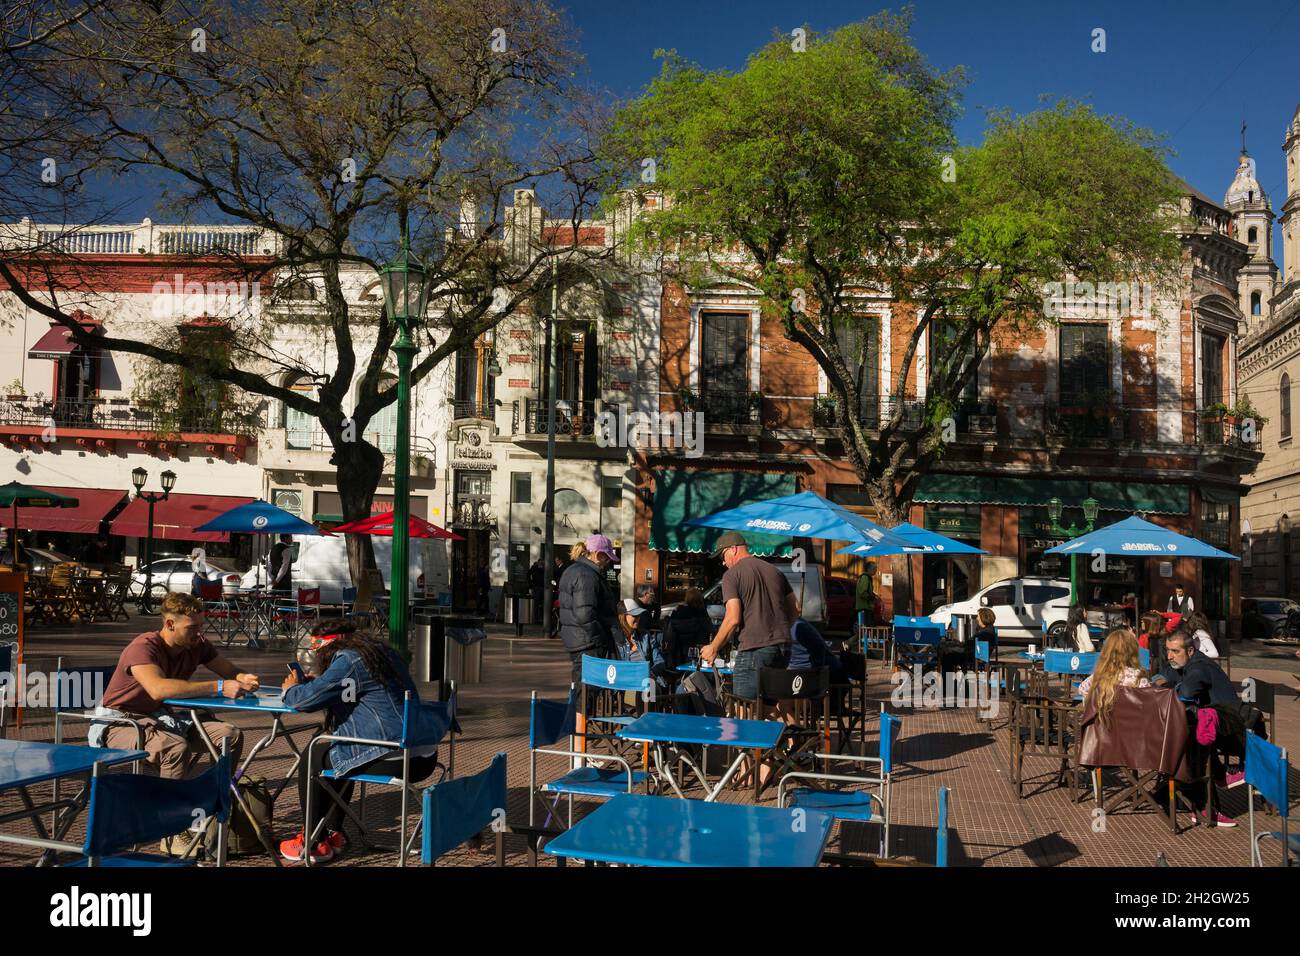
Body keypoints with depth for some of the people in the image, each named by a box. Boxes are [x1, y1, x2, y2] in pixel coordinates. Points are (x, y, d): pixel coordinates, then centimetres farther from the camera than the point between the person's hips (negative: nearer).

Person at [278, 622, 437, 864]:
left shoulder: (349, 661, -11)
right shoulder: (382, 652, 18)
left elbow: (308, 698, -13)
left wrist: (290, 689, 9)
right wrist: (318, 681, 24)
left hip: (394, 760, -9)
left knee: (311, 760, 12)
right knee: (340, 755, 32)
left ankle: (316, 843, 21)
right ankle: (332, 832, 39)